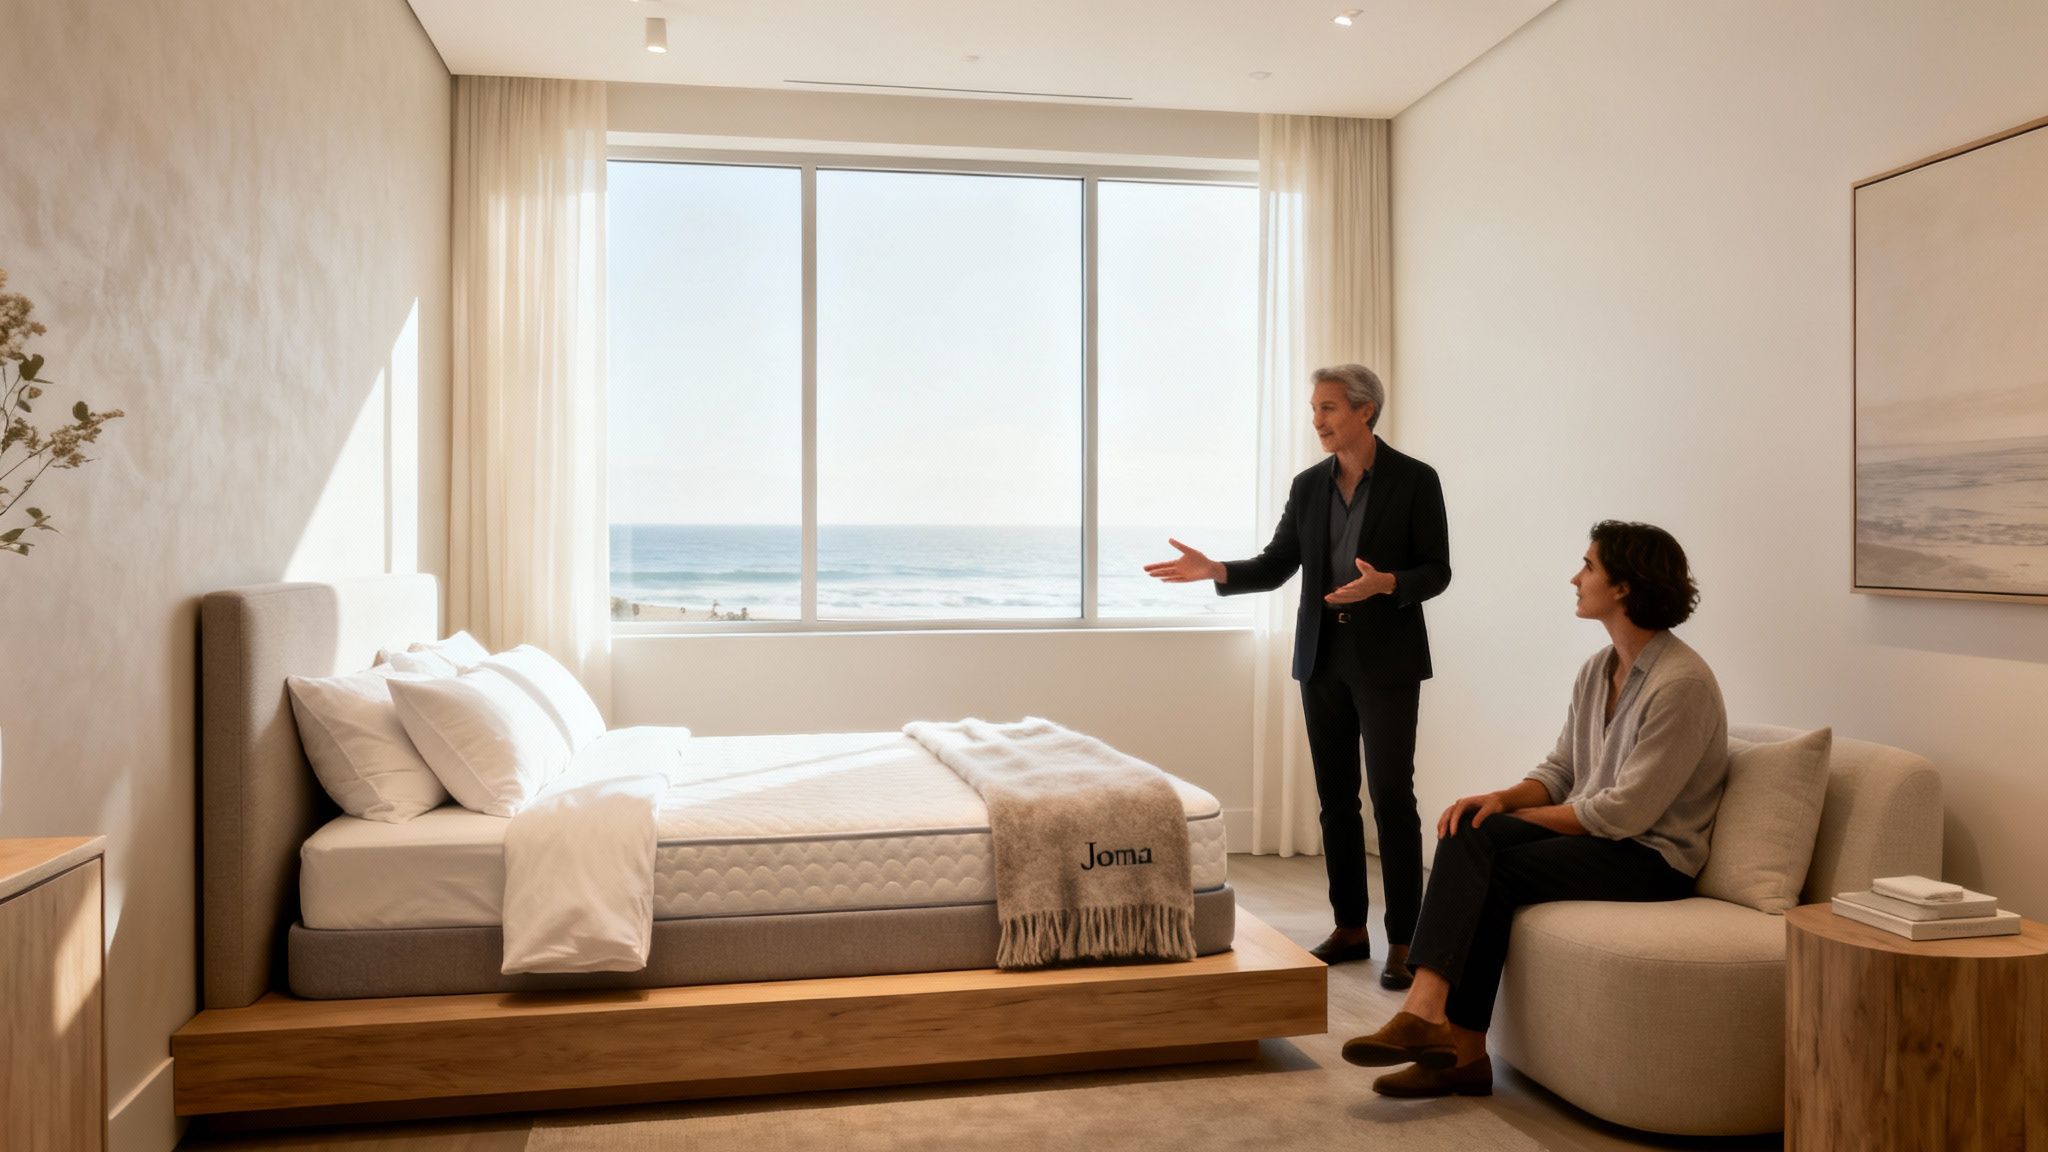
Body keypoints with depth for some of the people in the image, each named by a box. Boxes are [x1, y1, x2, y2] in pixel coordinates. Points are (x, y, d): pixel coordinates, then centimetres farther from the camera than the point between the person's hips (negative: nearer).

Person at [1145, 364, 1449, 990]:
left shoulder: (1415, 480, -5)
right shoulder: (1308, 485, 8)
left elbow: (1436, 571, -6)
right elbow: (1275, 566, 8)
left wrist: (1384, 583, -26)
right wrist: (1215, 570, -8)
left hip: (1386, 662, -5)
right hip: (1323, 660, 5)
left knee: (1391, 796, -5)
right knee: (1336, 797, 10)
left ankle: (1404, 939, 4)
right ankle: (1350, 927, 21)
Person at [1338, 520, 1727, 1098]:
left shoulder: (1682, 683, -17)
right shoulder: (1598, 669, 11)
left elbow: (1623, 813, -21)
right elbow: (1558, 770, 13)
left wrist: (1517, 814, -11)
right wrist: (1502, 799, -8)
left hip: (1652, 859, -7)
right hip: (1591, 832, 7)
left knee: (1492, 871, -23)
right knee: (1469, 835, -19)